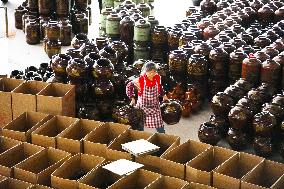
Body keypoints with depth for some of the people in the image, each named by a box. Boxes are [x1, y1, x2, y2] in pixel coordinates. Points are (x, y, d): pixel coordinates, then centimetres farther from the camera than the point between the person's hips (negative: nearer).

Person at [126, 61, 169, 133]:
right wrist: (132, 98, -16)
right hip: (143, 107, -2)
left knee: (160, 129, 4)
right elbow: (129, 86, -10)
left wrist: (163, 95, 7)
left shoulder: (158, 78, -10)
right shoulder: (140, 80, -22)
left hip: (155, 106, 3)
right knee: (140, 128, 11)